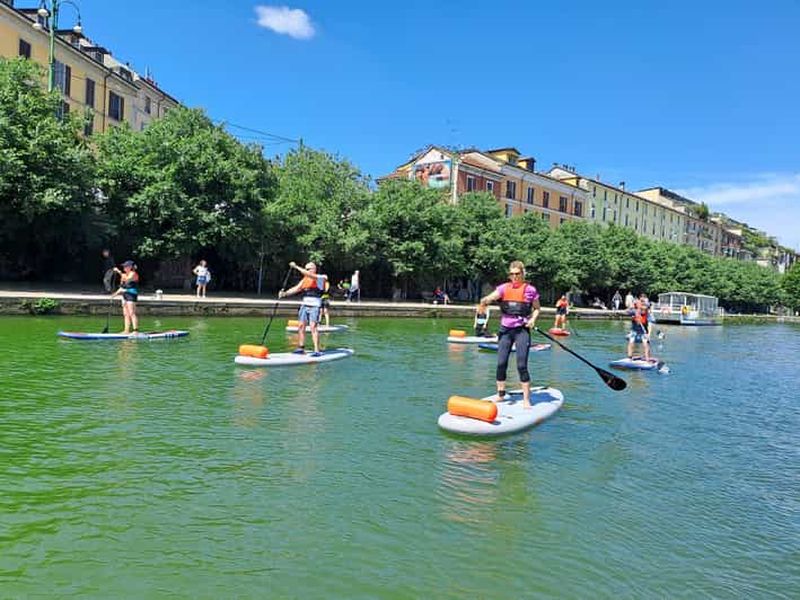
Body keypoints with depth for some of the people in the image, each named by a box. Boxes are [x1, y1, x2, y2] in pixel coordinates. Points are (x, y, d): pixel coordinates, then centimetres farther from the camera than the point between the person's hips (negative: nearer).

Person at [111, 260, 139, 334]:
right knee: (126, 314, 7)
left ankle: (135, 330, -16)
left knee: (132, 313, -14)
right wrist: (117, 293, 11)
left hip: (131, 294, -9)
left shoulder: (133, 274, -6)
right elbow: (122, 287, 22)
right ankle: (127, 330, 9)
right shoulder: (125, 275, 20)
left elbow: (127, 280, -23)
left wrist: (119, 272, -24)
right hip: (125, 294, 9)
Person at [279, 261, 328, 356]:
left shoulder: (320, 278, -6)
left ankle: (317, 350, -13)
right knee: (301, 326, 7)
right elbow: (297, 288, 11)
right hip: (305, 305, 7)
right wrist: (285, 293, -1)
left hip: (315, 306, -7)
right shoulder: (305, 279, 15)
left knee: (313, 327, -14)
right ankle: (301, 348, 18)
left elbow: (308, 274, -22)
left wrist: (296, 266, -20)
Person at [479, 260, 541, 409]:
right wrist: (484, 302, -34)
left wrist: (533, 319, -4)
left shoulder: (530, 289, 2)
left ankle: (526, 399, 4)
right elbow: (491, 297, -11)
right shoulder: (503, 288, 5)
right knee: (501, 363, 3)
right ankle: (500, 394, 20)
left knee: (522, 365, -6)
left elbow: (537, 308, 14)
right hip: (505, 329, 2)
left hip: (522, 330, -2)